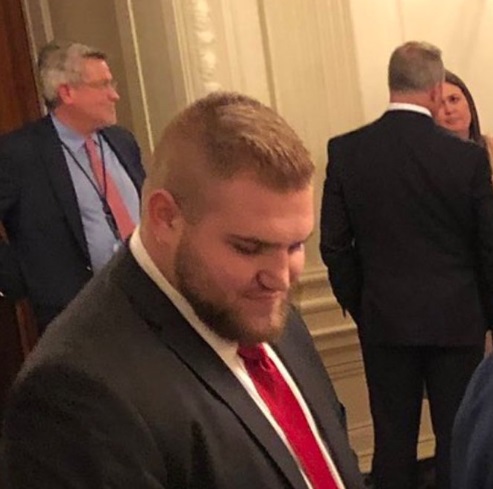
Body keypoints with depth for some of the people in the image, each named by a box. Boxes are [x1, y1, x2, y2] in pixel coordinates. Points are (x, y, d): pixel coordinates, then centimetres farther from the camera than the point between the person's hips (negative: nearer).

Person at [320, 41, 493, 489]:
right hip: (456, 320, -1)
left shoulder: (345, 151, -6)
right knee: (457, 438, 10)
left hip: (384, 319, 2)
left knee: (393, 438, 11)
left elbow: (334, 245, -2)